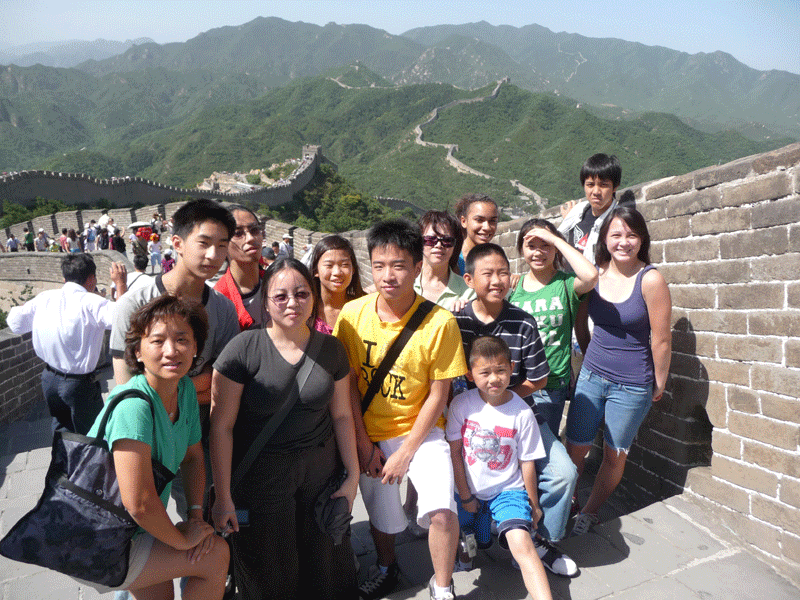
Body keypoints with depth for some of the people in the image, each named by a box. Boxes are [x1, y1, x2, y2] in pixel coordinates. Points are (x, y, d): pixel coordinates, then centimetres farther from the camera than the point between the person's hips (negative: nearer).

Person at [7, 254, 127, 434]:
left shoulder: (44, 298, -1)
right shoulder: (91, 303, -21)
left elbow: (15, 322, 10)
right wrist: (121, 284, -21)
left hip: (49, 378, 6)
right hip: (80, 384, -6)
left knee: (62, 427, 31)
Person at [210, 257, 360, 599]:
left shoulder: (331, 350, -2)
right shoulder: (243, 349, -14)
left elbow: (341, 415, 5)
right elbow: (221, 426, -12)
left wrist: (352, 476, 7)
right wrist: (223, 497, -10)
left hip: (320, 470, 3)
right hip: (260, 476, -3)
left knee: (324, 565, 15)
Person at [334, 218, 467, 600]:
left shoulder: (439, 322, -17)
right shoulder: (352, 314, -11)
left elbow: (438, 395, -11)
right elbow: (348, 383, -3)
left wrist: (406, 452, -11)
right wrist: (363, 444, -4)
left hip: (420, 430, -2)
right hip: (370, 434, 3)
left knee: (441, 510, -20)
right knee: (381, 517, 15)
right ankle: (386, 568, 49)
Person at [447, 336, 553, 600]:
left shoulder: (522, 413, -13)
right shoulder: (461, 405, -11)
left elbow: (527, 461, -4)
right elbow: (455, 452, -4)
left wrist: (533, 504, 6)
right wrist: (465, 497, -2)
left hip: (508, 489, -2)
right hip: (469, 490, 3)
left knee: (521, 543, -23)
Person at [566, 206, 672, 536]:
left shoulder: (650, 280, -17)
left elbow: (661, 340, -9)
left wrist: (658, 385, -1)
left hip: (632, 385, -3)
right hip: (591, 375, 3)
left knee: (614, 456, 12)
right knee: (575, 447, 9)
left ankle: (590, 511, 33)